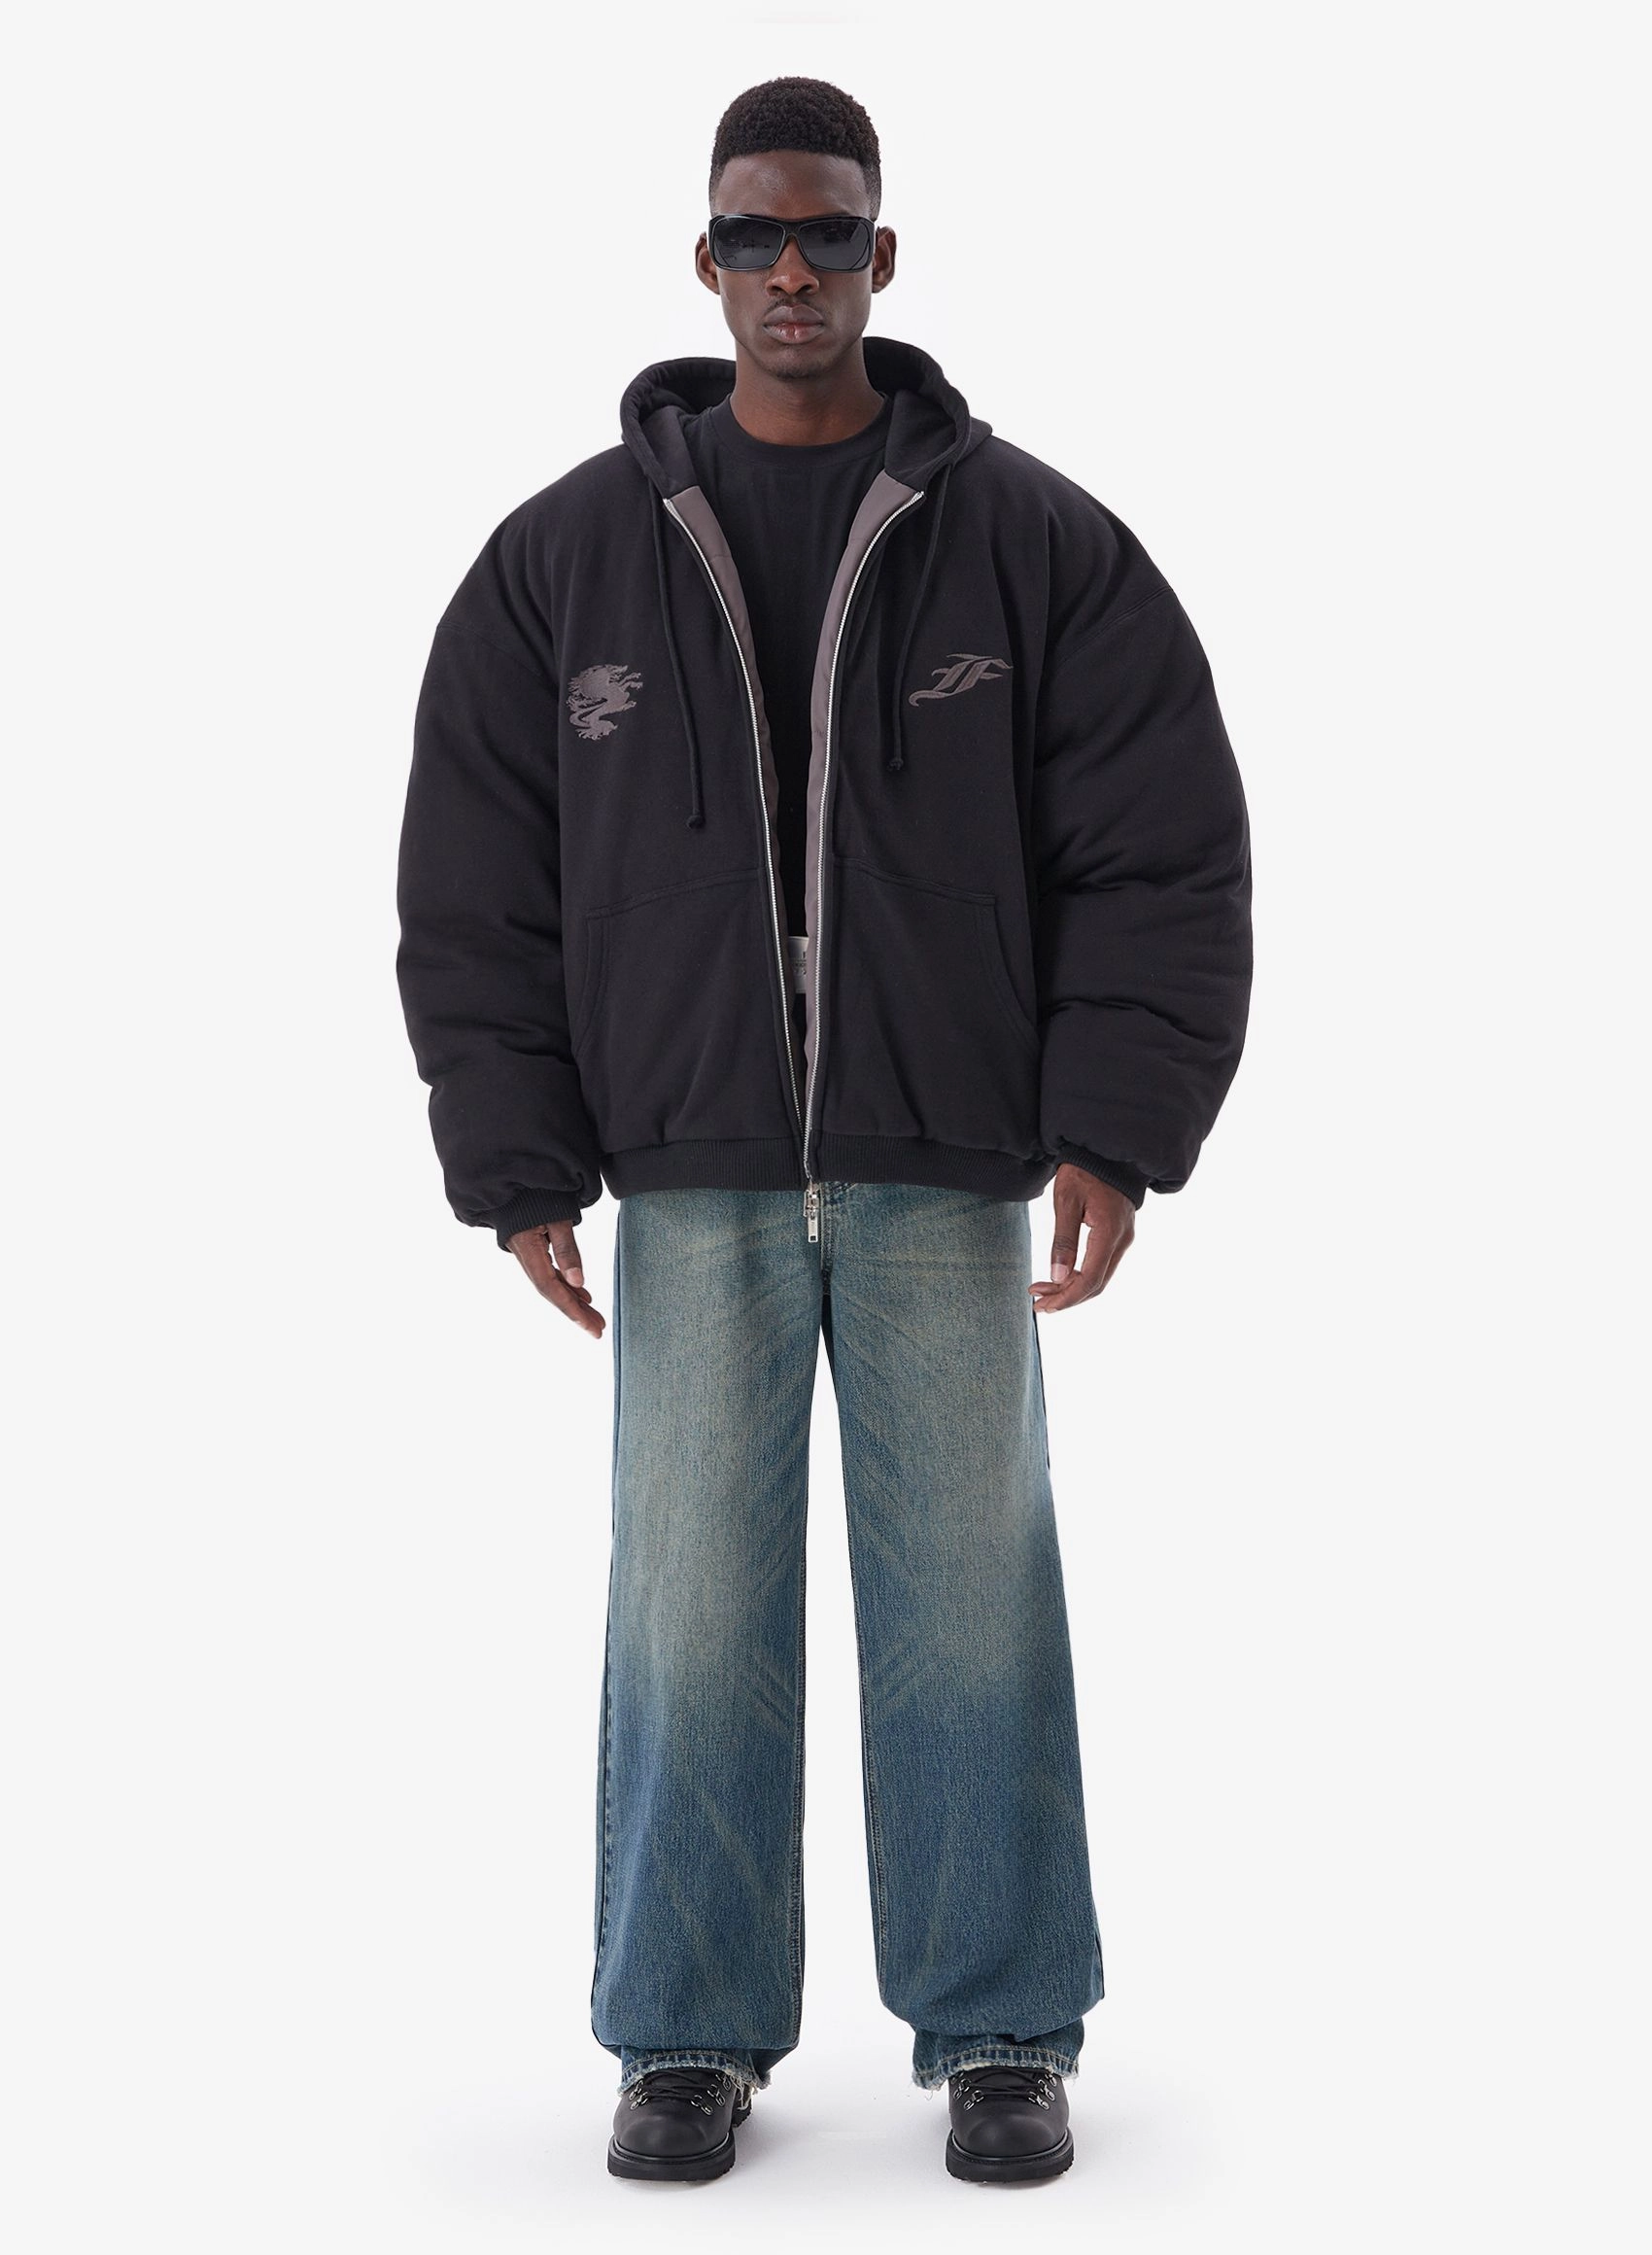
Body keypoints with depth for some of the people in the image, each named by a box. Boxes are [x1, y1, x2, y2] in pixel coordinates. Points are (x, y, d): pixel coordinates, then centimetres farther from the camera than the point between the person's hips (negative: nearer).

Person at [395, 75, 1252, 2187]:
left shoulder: (1035, 542, 2)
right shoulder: (567, 557, 5)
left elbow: (1162, 854, 1)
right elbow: (477, 884, 6)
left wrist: (1112, 1129, -8)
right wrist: (516, 1164, 0)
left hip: (948, 1179, -1)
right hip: (691, 1181, 1)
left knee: (972, 1596, 3)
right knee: (691, 1609, 3)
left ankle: (1000, 2032, 16)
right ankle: (692, 2033, 16)